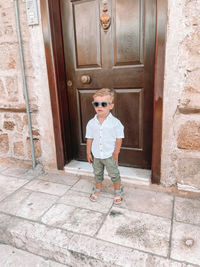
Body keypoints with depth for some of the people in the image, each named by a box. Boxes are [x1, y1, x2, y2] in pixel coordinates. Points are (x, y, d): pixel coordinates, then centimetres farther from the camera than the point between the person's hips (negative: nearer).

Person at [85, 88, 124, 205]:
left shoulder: (115, 123, -16)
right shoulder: (91, 123, -6)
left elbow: (119, 139, -10)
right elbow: (89, 139, 2)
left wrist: (115, 154, -10)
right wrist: (88, 153, 3)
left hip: (110, 155, -3)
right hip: (96, 155, 3)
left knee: (114, 174, 13)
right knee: (97, 174, 21)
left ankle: (118, 192, 36)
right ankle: (98, 189, 44)